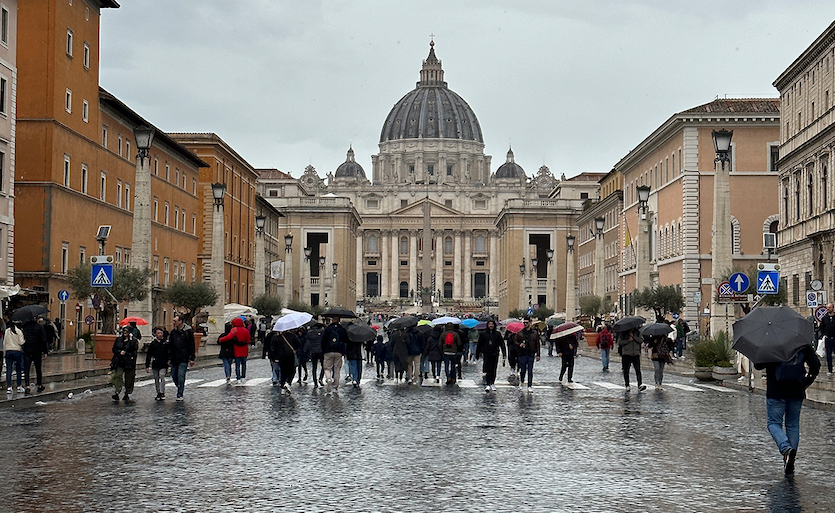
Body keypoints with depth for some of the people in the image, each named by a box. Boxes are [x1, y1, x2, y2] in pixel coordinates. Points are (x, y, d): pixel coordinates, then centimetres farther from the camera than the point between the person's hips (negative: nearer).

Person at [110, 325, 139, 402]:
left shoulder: (134, 340, 3)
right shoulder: (118, 339, 15)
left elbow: (134, 350, -11)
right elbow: (114, 349, 11)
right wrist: (120, 352, -6)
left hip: (129, 362, -2)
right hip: (119, 362, 2)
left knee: (129, 378, 3)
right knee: (118, 375, -14)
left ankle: (127, 394, 15)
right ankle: (117, 393, -23)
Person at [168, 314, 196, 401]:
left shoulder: (188, 331, -3)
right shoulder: (173, 332, 10)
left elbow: (192, 345, -1)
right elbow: (170, 345, 15)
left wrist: (192, 358, -6)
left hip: (184, 359, -5)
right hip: (174, 358, 5)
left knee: (181, 376, -9)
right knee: (174, 376, 6)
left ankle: (180, 395, -3)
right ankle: (181, 387, 31)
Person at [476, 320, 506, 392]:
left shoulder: (498, 334, 5)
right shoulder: (483, 334, 2)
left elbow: (502, 344, 4)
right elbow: (479, 344, 8)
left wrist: (504, 354, -4)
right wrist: (477, 354, 10)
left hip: (495, 354, 2)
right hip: (486, 354, -2)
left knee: (494, 369, 9)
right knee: (488, 369, -11)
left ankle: (492, 383, 21)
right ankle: (487, 384, -15)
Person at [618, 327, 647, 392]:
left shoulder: (638, 332, 10)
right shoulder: (623, 332, 4)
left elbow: (641, 340, -3)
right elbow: (619, 342, -4)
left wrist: (633, 336, -10)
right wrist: (628, 340, -14)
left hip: (636, 354, 0)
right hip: (626, 354, 0)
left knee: (638, 370, -11)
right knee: (626, 371, 5)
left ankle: (640, 385, -19)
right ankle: (627, 385, 14)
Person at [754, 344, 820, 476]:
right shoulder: (804, 344, 3)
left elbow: (758, 365, -3)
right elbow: (816, 365, 4)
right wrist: (806, 383, 11)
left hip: (776, 392, -3)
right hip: (797, 392, 3)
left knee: (774, 423, 8)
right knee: (793, 425, 11)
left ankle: (786, 449, -21)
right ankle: (790, 465, 11)